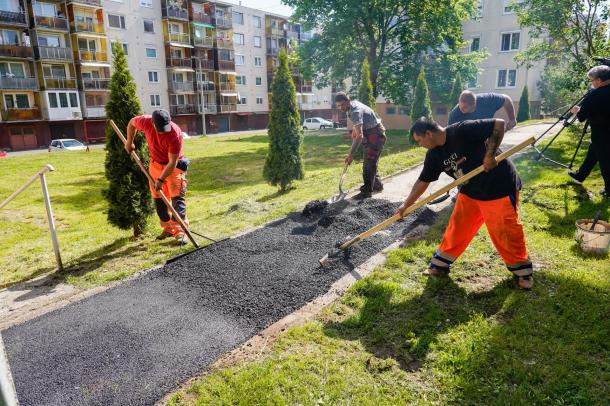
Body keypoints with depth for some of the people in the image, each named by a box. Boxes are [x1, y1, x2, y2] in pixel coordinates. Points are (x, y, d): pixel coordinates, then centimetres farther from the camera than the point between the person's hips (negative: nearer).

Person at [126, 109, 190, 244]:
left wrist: (161, 179, -29)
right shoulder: (146, 122, -20)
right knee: (158, 199, 8)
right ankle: (168, 228, 19)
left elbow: (172, 162, -27)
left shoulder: (175, 133, -31)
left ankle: (179, 231, -13)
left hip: (174, 166, -5)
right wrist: (129, 142, 8)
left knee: (177, 197, -13)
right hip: (155, 164, 5)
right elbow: (131, 123, 6)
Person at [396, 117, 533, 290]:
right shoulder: (434, 154, -2)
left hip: (500, 186, -6)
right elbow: (423, 181, 6)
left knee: (506, 233, 1)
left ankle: (522, 272, 23)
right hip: (470, 191, 7)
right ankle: (440, 266, 19)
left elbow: (499, 124, -25)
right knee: (456, 229, 6)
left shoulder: (462, 131, -25)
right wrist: (405, 205, 9)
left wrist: (490, 155, -29)